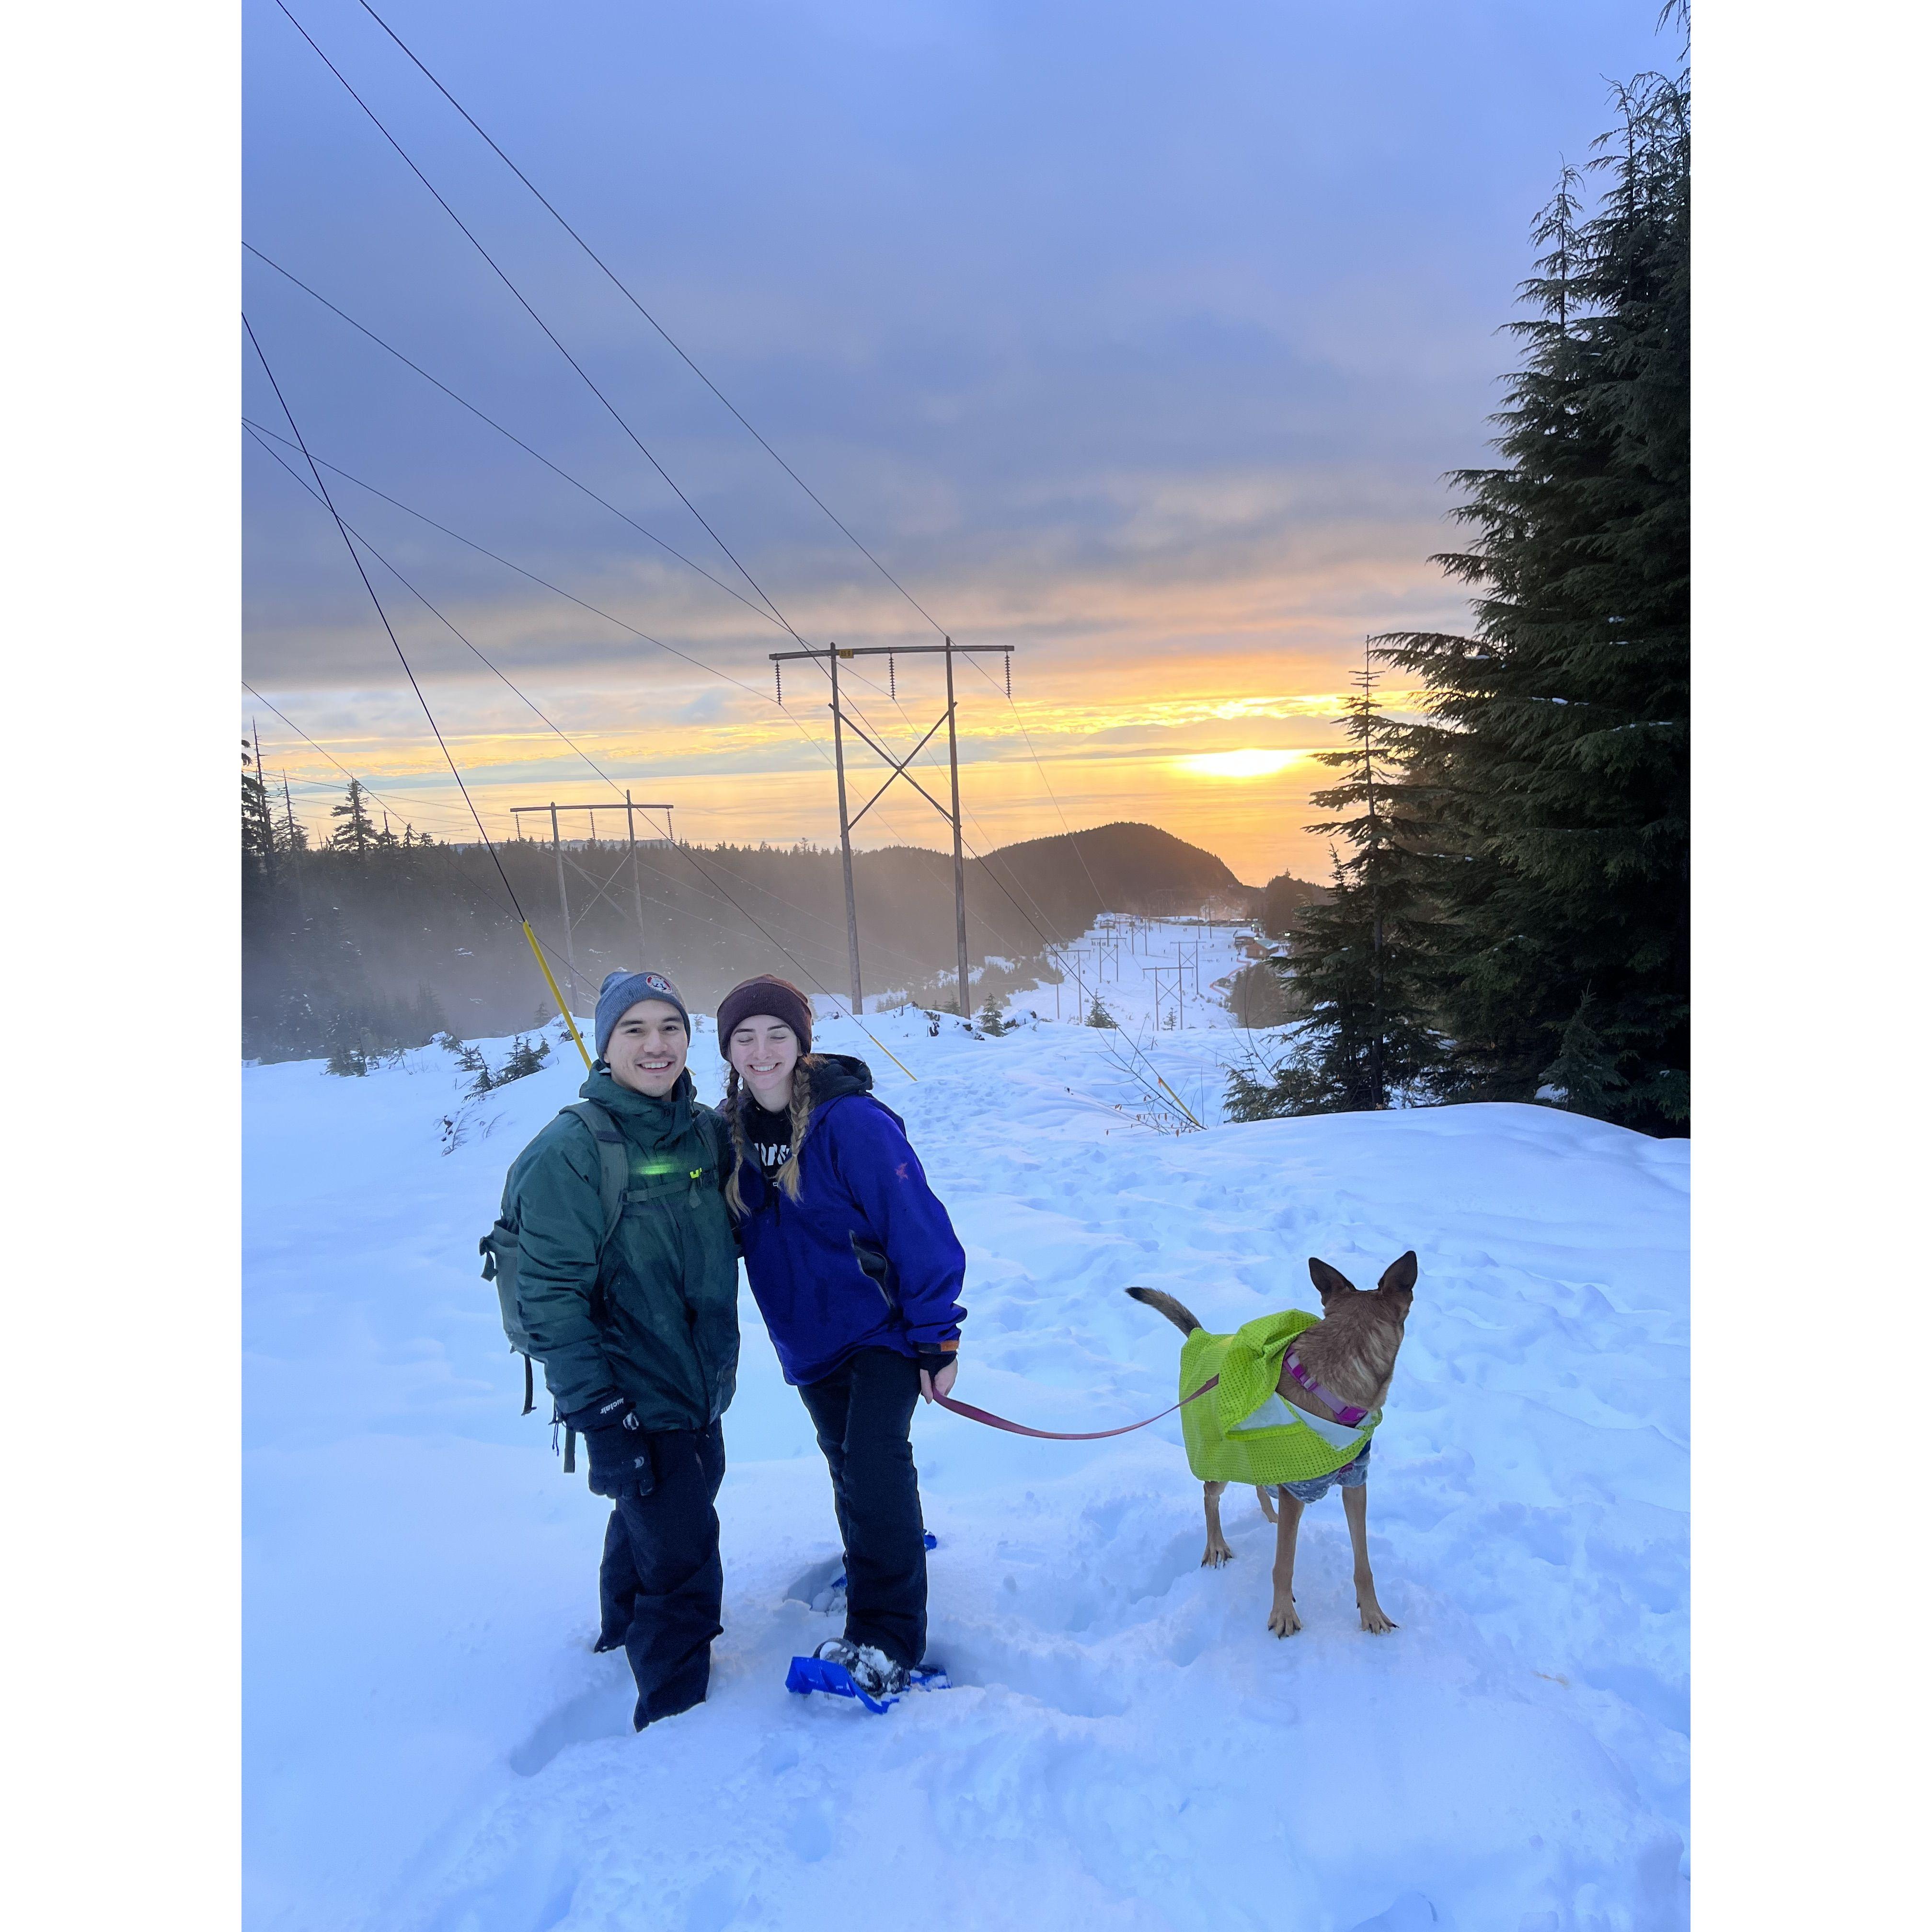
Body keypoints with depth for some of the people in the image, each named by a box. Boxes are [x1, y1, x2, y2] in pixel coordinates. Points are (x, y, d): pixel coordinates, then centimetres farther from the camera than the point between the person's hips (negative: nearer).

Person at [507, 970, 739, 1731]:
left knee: (656, 1516, 25)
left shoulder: (705, 1130, -1)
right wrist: (598, 1417, -22)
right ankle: (675, 1713, 20)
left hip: (702, 1382, 7)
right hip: (633, 1397, -7)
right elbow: (551, 1294, -19)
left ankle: (629, 1624, 52)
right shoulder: (573, 1149, -19)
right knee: (683, 1560, -2)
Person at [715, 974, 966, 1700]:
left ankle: (886, 1641, -2)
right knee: (846, 1463, 20)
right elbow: (740, 1230, 9)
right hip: (807, 1341, 6)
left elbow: (917, 1226, -21)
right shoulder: (732, 1132, -5)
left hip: (882, 1330, -6)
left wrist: (936, 1335, -19)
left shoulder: (853, 1122, -24)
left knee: (875, 1466, -15)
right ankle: (877, 1558, 46)